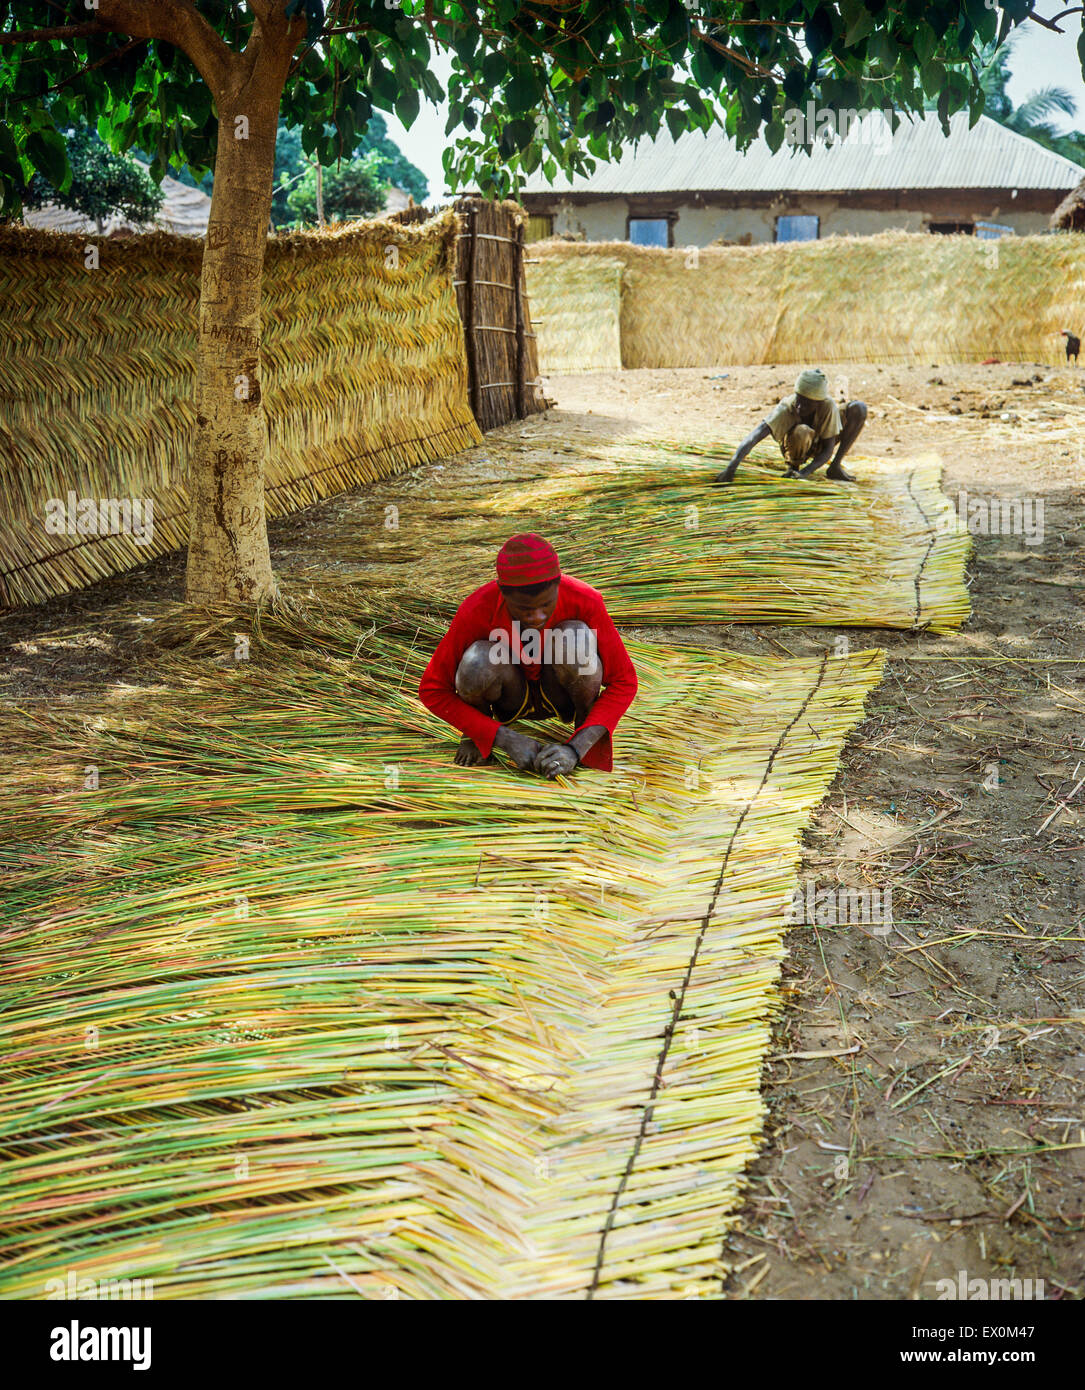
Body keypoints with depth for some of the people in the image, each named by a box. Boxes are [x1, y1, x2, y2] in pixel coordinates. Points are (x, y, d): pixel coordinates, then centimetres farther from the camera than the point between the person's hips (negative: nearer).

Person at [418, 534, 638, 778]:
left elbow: (624, 682, -20)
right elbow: (431, 690, -20)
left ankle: (586, 720, -6)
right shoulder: (475, 610, -28)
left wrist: (575, 749, -34)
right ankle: (476, 729, -2)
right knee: (477, 661, -34)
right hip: (511, 698, 0)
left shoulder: (585, 601, -28)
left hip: (561, 695, 0)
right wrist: (507, 740, -29)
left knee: (577, 640, -33)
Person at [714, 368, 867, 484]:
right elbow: (754, 437, -43)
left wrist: (805, 473, -42)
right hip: (796, 446, -2)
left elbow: (828, 450, -26)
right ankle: (793, 465, -8)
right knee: (801, 432, -41)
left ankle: (835, 467, -13)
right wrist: (731, 467, -58)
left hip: (819, 446, 3)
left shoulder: (828, 406, -31)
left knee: (858, 408, -22)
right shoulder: (786, 407, -33)